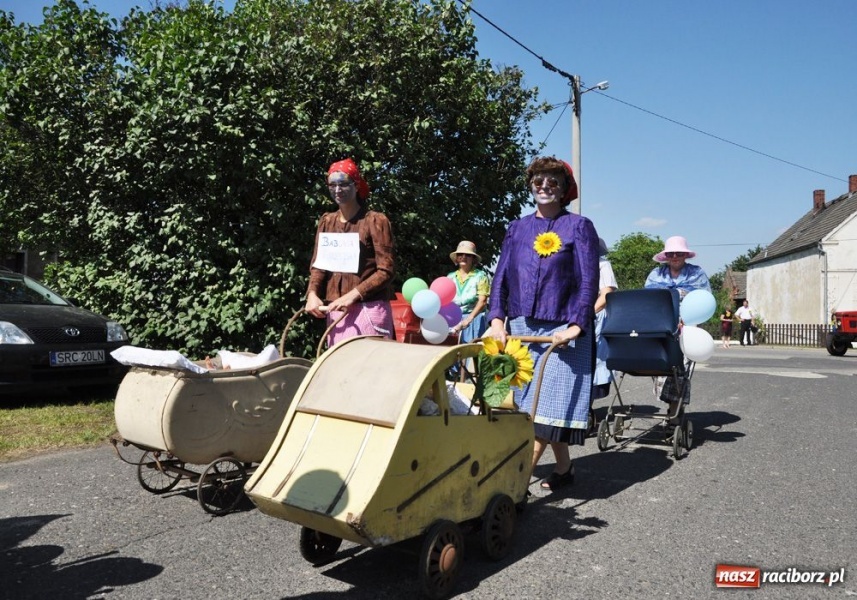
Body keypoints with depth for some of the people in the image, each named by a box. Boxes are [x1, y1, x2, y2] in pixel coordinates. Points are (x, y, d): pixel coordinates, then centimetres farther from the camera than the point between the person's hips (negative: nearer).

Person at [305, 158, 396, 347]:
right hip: (335, 310, 5)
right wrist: (312, 293, -7)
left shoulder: (376, 221, -4)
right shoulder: (326, 221, 13)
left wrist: (352, 295, -17)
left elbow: (386, 271, -8)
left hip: (369, 309, -5)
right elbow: (318, 265, 12)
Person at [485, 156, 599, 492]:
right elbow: (501, 276, 10)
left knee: (549, 405, -8)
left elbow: (588, 282, -4)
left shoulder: (579, 227, 3)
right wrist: (497, 320, -5)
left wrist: (575, 327, -17)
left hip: (562, 329, -4)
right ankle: (563, 469, 21)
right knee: (531, 405, 7)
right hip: (522, 327, 4)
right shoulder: (517, 229, 14)